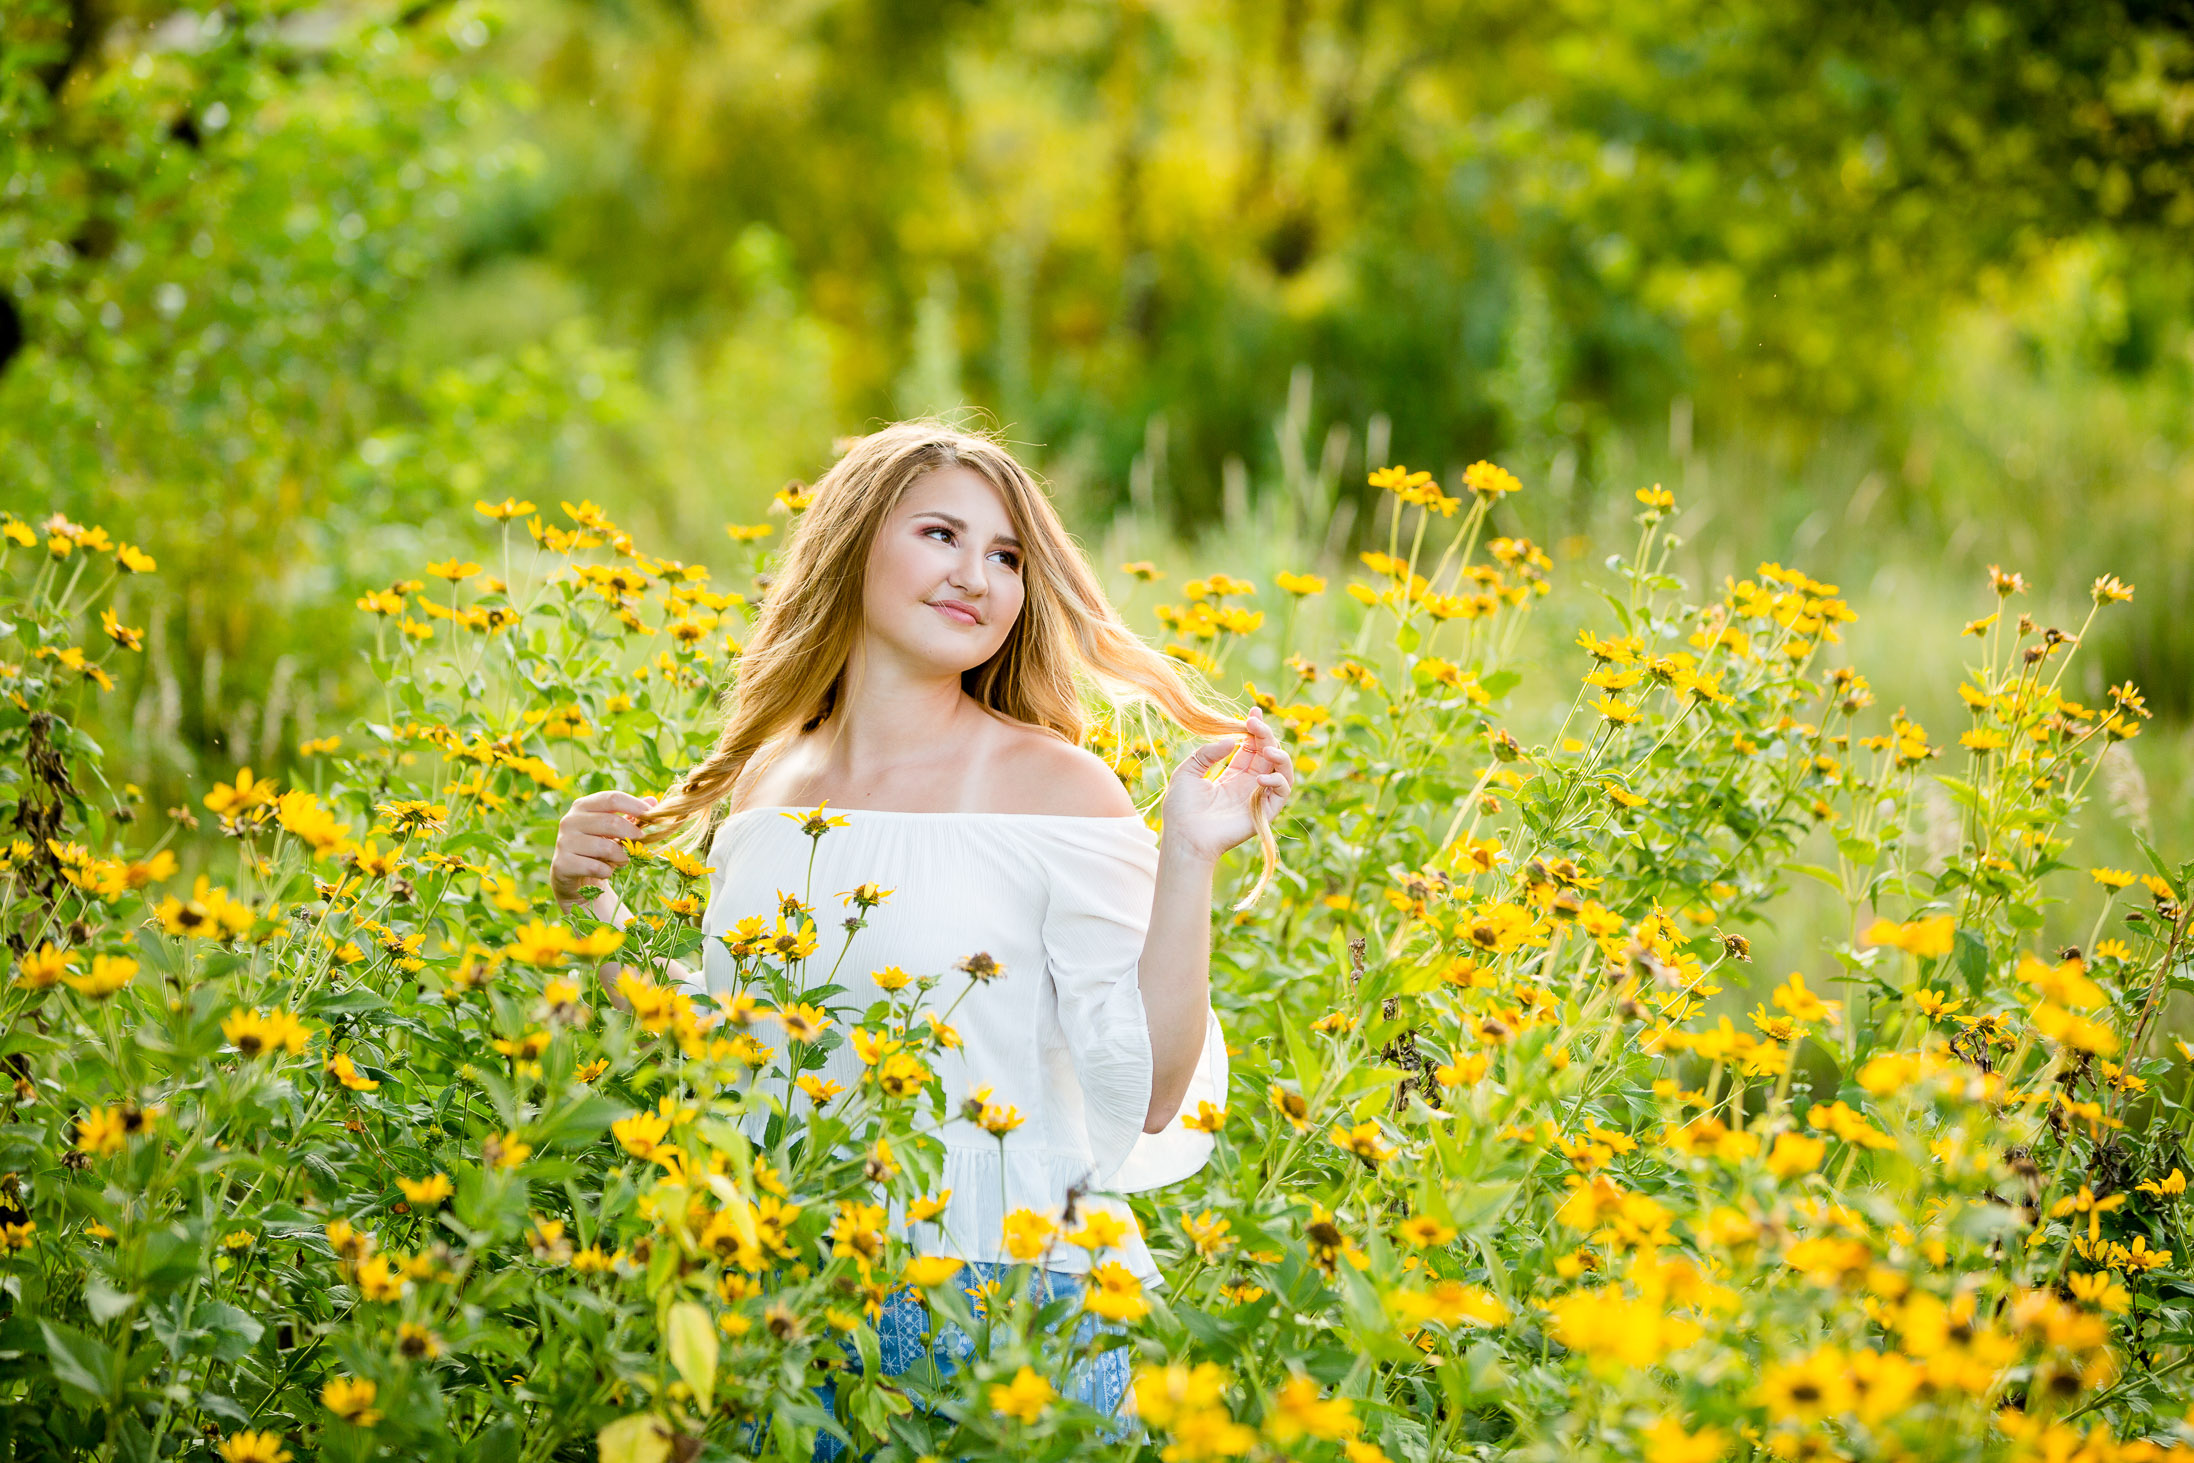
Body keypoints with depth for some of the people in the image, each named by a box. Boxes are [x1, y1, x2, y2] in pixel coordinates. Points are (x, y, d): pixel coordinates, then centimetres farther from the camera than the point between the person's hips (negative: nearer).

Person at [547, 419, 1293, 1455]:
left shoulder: (1058, 791, -6)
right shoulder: (765, 785, 8)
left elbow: (1146, 1097, -10)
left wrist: (1188, 860, -17)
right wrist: (594, 903, 7)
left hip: (1001, 1308, -4)